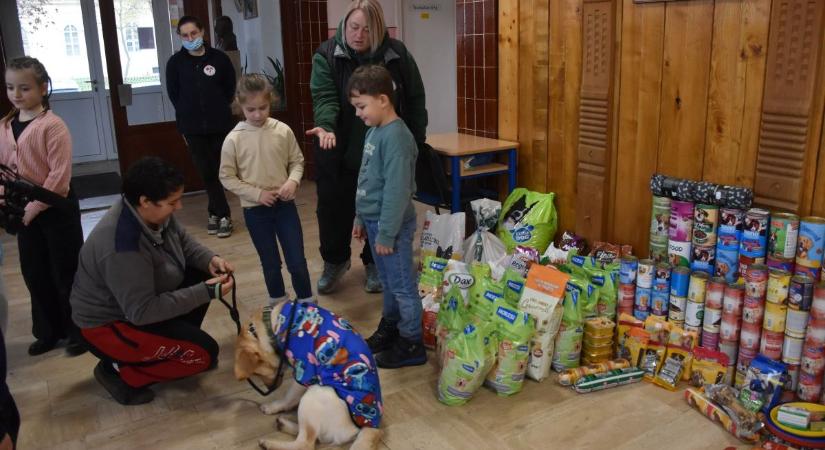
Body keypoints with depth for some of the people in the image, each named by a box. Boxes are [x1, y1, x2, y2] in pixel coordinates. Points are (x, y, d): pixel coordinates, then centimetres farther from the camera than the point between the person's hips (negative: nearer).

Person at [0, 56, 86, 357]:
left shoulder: (52, 126, -14)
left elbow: (59, 176, -18)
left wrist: (34, 207, -17)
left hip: (56, 209, -6)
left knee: (67, 273, 4)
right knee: (34, 273, 15)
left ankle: (80, 331, 18)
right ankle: (49, 331, 31)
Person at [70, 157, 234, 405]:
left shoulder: (155, 213, -12)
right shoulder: (122, 248, -36)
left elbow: (183, 242, 6)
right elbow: (142, 312, -32)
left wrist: (210, 260, -14)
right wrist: (206, 292, -31)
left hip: (141, 299, 9)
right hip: (108, 324, -9)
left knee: (201, 274, 0)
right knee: (204, 352, -15)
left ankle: (179, 340, 15)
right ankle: (119, 371, -1)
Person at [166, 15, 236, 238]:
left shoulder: (219, 58, -2)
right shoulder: (175, 62, -1)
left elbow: (230, 88, 8)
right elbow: (173, 94, 7)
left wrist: (218, 110, 6)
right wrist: (189, 114, 5)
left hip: (220, 125, -1)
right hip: (193, 127, 1)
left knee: (219, 171, 1)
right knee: (207, 172, 3)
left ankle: (216, 213, 14)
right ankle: (222, 215, 11)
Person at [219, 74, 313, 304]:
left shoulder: (283, 131, -6)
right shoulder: (233, 139, -9)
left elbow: (297, 161, 5)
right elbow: (227, 177, -4)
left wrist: (293, 181, -14)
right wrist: (257, 193, -13)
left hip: (284, 204, 1)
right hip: (254, 209, 0)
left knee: (297, 262, 3)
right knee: (270, 263, 13)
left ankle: (307, 304, 23)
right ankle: (278, 304, 34)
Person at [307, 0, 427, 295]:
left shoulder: (396, 55, -5)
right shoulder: (327, 55, -8)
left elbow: (415, 100, 2)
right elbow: (324, 96, -19)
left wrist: (416, 141, 1)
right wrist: (325, 126, -39)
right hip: (339, 152, 0)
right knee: (334, 208, 10)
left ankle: (375, 263, 32)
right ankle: (335, 261, 32)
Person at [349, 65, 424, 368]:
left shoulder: (396, 136, -21)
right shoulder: (373, 132, 9)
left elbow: (397, 190, -23)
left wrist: (386, 233, -20)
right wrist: (360, 219, 21)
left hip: (390, 225, -9)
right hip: (374, 220, 9)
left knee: (402, 286, 3)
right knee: (388, 282, 22)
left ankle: (411, 345, 15)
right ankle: (389, 328, 38)